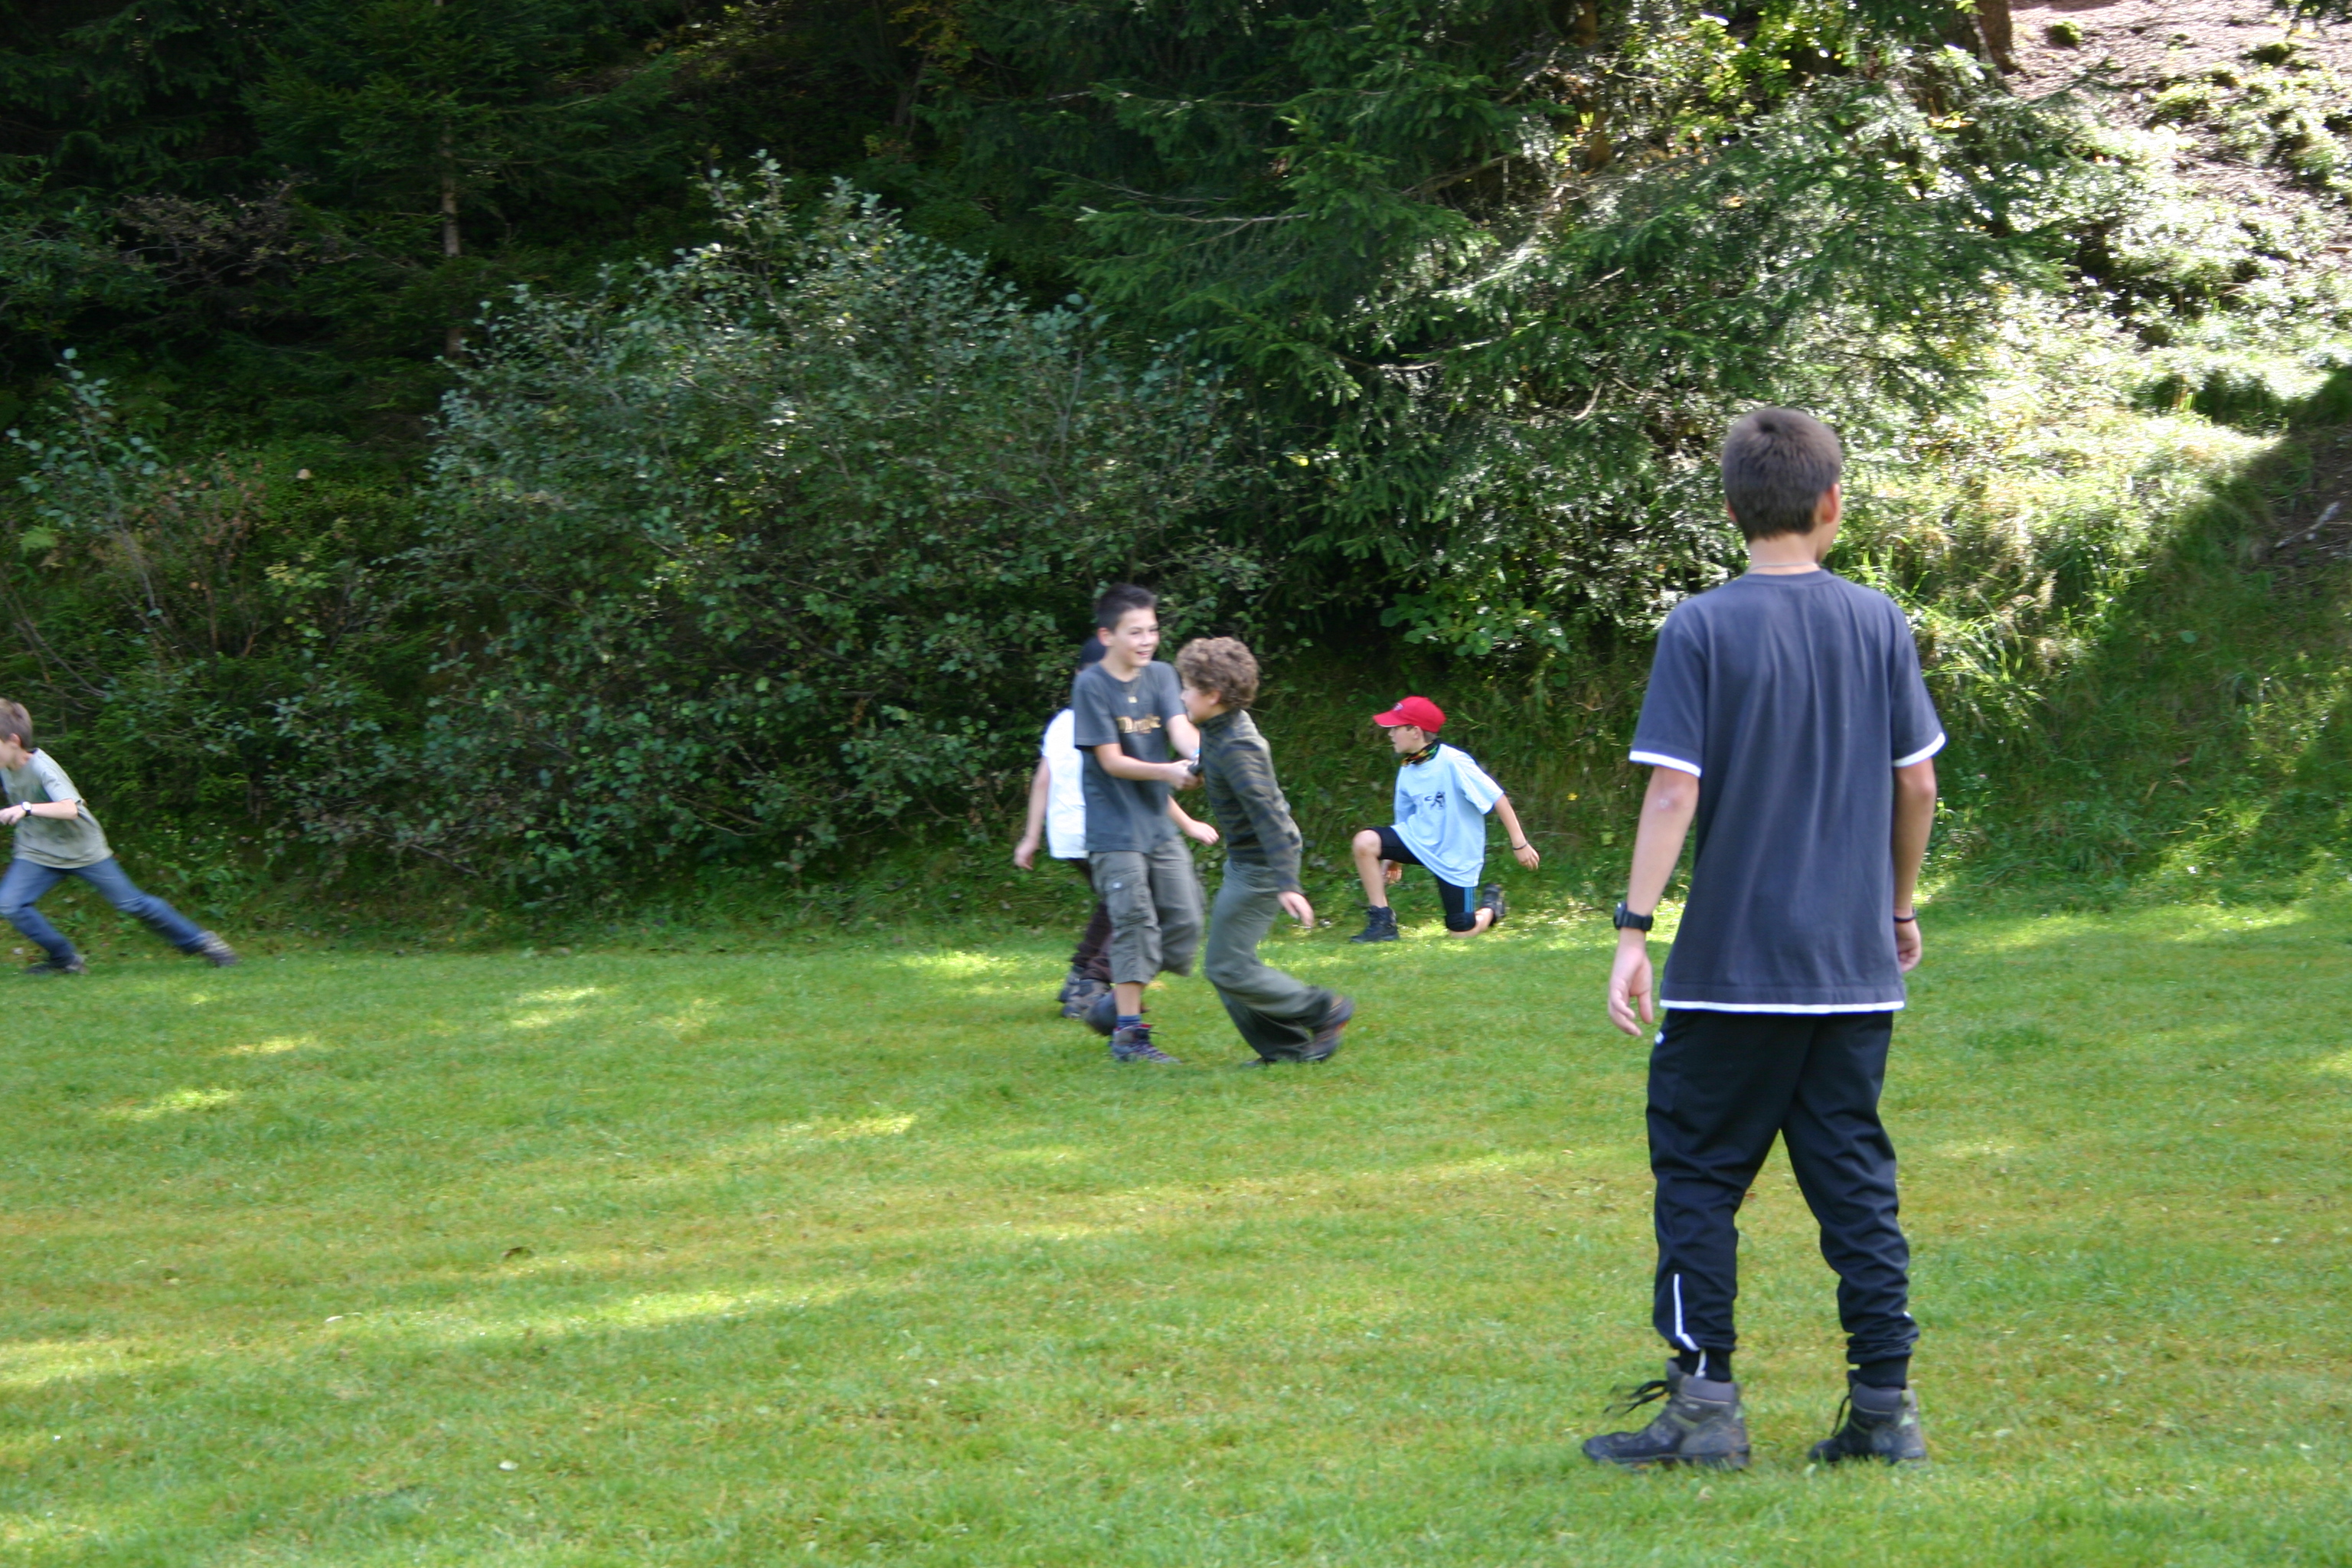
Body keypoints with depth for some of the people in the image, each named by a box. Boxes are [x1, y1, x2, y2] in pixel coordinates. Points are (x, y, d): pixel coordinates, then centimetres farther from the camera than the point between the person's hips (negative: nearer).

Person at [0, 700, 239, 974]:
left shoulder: (41, 769, -30)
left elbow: (69, 809, -46)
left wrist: (26, 808, -56)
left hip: (84, 851, -6)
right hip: (38, 854, 6)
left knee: (132, 903, 2)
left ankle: (199, 941, 18)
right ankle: (64, 959, 2)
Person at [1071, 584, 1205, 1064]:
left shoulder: (1160, 676, 7)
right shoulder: (1091, 685, -9)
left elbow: (1180, 727, -9)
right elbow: (1111, 760, -13)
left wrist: (1199, 758, -31)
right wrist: (1166, 772, -25)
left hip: (1159, 825, 6)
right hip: (1115, 830, -6)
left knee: (1185, 923, 3)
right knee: (1134, 925, -8)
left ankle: (1121, 998, 21)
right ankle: (1128, 1032, -1)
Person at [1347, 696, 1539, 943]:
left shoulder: (1452, 762, -21)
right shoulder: (1407, 771, 1)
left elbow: (1497, 799, -19)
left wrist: (1520, 845, -19)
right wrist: (1394, 858, 14)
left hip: (1456, 855, -6)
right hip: (1419, 840, 6)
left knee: (1460, 932, -3)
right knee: (1365, 843, -19)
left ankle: (1491, 907, 32)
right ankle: (1381, 922, -9)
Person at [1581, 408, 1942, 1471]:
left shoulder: (1704, 628, -7)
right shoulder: (1877, 624, 4)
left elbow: (1674, 791, -13)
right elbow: (1918, 786, 8)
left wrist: (1635, 926, -11)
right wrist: (1900, 907, 21)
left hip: (1734, 964, -4)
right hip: (1854, 965, 4)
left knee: (1699, 1172, 6)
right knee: (1854, 1175, 9)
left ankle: (1704, 1403, 4)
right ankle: (1885, 1404, 9)